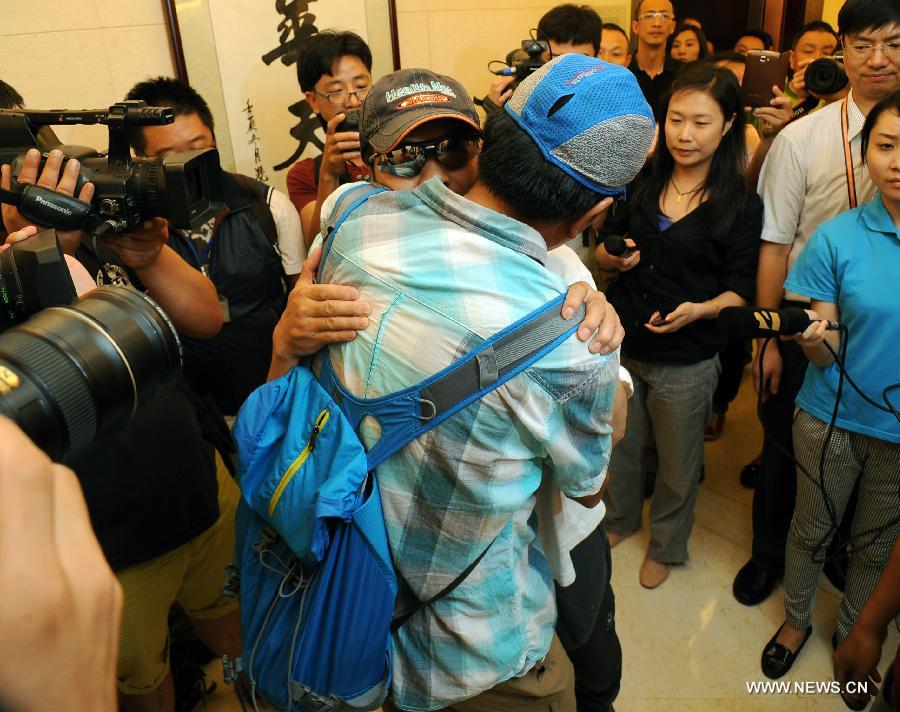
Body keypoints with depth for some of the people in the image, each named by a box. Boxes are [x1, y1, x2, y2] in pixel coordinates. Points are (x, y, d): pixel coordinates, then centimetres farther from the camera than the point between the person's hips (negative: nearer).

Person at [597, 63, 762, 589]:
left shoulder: (742, 204, -9)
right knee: (618, 446, 21)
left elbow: (739, 290, -8)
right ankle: (619, 518, 49)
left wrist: (698, 309, -27)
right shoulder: (641, 181, 0)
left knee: (677, 466, 16)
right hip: (621, 345, 3)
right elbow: (604, 246, 11)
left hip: (686, 362, -3)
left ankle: (666, 546, 42)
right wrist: (616, 257, -12)